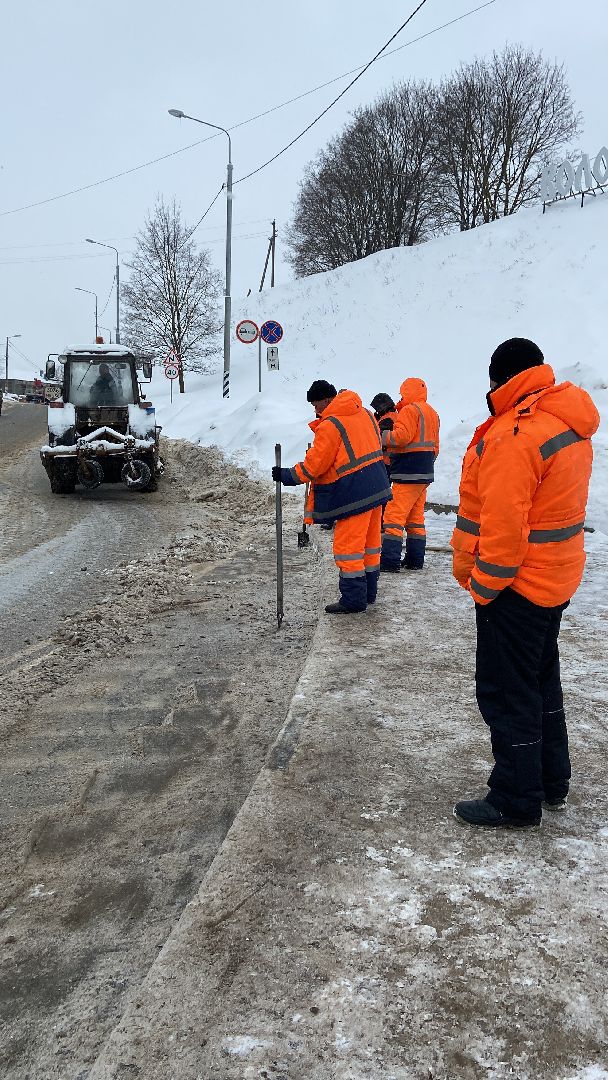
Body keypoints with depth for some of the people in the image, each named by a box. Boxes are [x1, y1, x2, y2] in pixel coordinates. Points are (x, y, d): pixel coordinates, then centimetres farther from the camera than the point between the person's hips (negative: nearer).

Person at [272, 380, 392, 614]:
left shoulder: (330, 425, -16)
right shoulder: (365, 413, 10)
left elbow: (314, 465, -14)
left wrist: (286, 475, -3)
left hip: (354, 494, -9)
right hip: (376, 487, 9)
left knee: (347, 547, -1)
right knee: (370, 542, 16)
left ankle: (353, 599, 3)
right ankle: (368, 591, 27)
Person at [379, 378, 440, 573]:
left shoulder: (410, 410, -10)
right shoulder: (432, 413, 19)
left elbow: (402, 436, -22)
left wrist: (382, 436, -9)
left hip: (407, 474, -10)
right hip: (425, 473, 10)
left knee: (394, 516, -8)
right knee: (416, 517, 14)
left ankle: (390, 561, -10)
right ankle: (415, 559, 16)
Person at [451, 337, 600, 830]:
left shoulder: (516, 434, -23)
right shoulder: (570, 424, 6)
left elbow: (504, 525, -26)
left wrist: (482, 585, -15)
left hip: (515, 585, -10)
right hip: (556, 579, 10)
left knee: (506, 692, 3)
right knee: (541, 678, 22)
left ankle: (516, 802, 15)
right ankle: (553, 782, 35)